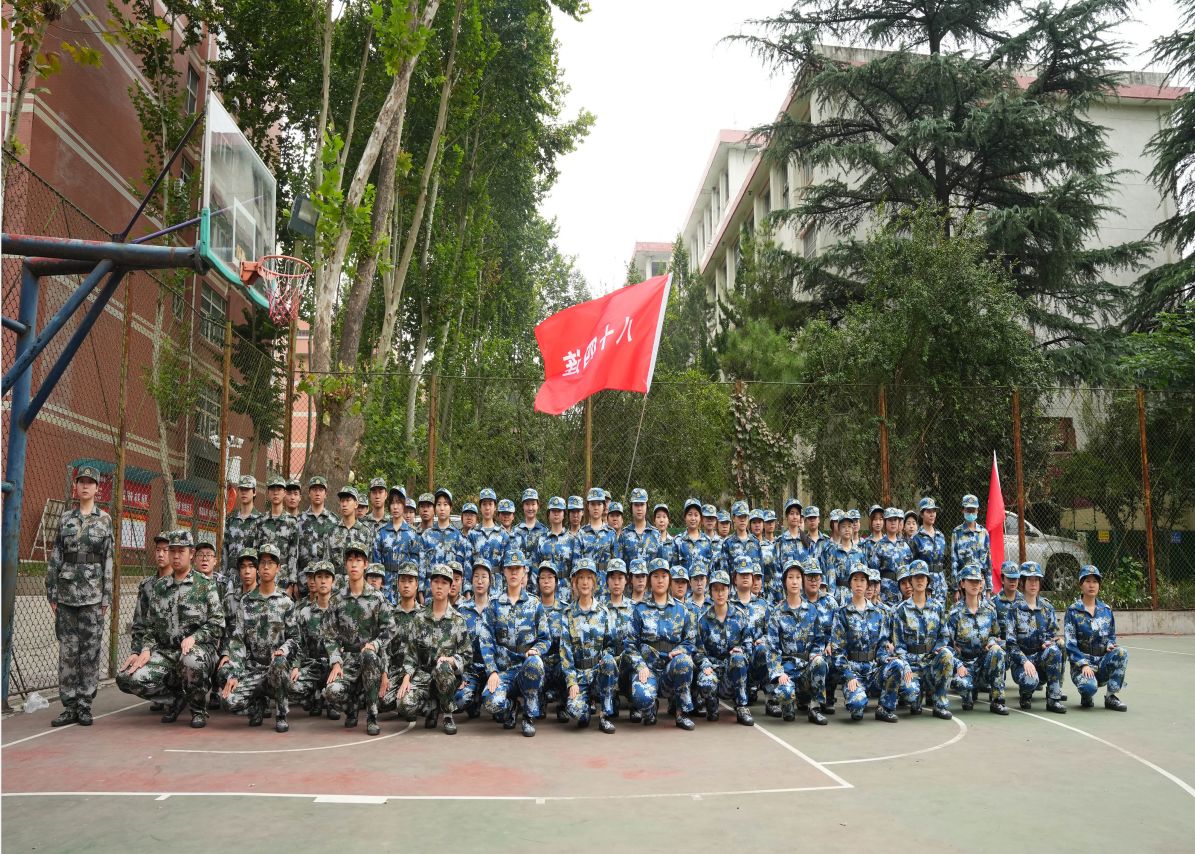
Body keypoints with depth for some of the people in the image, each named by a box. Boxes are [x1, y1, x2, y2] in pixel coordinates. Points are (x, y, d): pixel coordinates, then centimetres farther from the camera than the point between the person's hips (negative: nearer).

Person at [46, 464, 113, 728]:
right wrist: (52, 592, 3)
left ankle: (85, 705, 6)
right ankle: (69, 706, 9)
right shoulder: (66, 518, 10)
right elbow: (55, 557, 10)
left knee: (90, 648, -1)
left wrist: (106, 596, -2)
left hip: (92, 592, -2)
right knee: (67, 649, 2)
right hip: (67, 589, 2)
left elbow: (108, 559, 3)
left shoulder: (105, 519, 4)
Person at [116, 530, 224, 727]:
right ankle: (177, 696, 9)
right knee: (128, 678, -20)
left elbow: (217, 624, -3)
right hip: (164, 652, 5)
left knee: (191, 659, -41)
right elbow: (151, 625, 18)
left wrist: (194, 637, -19)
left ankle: (198, 708, -9)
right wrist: (146, 649, 0)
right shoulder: (160, 586, 16)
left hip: (195, 648, -4)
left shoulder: (205, 585, 1)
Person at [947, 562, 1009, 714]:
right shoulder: (955, 612, -5)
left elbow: (997, 634, 14)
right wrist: (959, 666, -18)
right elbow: (949, 644, -5)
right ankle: (972, 690, 8)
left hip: (986, 659, 2)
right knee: (961, 683, -34)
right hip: (965, 661, -2)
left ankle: (997, 700, -21)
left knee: (996, 650, -33)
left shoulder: (989, 607, 4)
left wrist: (992, 641, -10)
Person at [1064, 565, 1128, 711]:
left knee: (1121, 651, -28)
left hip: (1103, 661, 4)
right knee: (1089, 686, -36)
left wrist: (1110, 646, -8)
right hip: (1081, 662, -4)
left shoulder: (1106, 610, 10)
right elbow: (1070, 644, -6)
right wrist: (1083, 665, -18)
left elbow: (1111, 636, 16)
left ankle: (1111, 697, -14)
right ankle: (1086, 697, 5)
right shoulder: (1073, 611, -2)